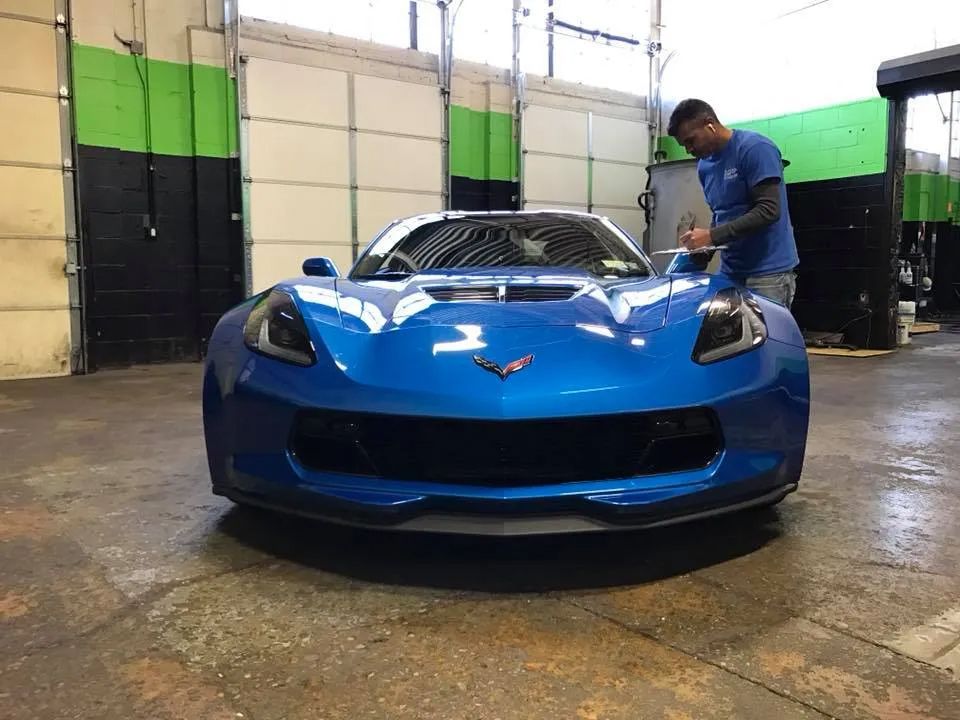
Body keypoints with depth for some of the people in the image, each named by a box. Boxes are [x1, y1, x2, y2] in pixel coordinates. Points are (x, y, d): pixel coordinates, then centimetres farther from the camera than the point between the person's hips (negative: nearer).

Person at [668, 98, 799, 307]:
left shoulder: (755, 148, -10)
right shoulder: (704, 166, 14)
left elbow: (768, 210, -17)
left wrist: (712, 236, -20)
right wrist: (703, 243, 1)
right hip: (730, 271, 7)